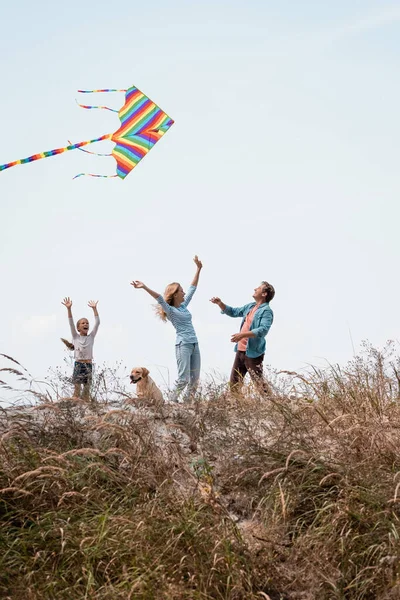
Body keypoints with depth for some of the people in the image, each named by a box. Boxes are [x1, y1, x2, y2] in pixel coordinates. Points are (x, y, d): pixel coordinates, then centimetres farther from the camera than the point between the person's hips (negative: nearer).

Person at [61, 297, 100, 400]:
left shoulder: (91, 337, 7)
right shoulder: (75, 337, 5)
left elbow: (97, 323, 0)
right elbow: (71, 323, -5)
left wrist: (94, 308, -7)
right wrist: (69, 309, -16)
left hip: (88, 365, 2)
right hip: (78, 364, -2)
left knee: (87, 389, 4)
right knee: (77, 389, -3)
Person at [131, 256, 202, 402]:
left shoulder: (184, 306, 16)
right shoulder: (170, 310, -4)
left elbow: (192, 288, 22)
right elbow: (159, 298, -19)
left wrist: (198, 268, 24)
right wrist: (144, 287, -34)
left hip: (195, 344, 7)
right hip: (183, 345, -7)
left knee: (195, 379, 6)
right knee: (183, 378, -11)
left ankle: (187, 402, 14)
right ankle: (172, 402, 0)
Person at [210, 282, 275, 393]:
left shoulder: (266, 311, -13)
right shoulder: (250, 306, 15)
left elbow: (263, 330, -26)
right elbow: (233, 312, 27)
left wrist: (243, 335, -33)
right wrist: (220, 303, 12)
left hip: (253, 352, -9)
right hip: (241, 350, 9)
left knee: (258, 381, -8)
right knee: (234, 381, 14)